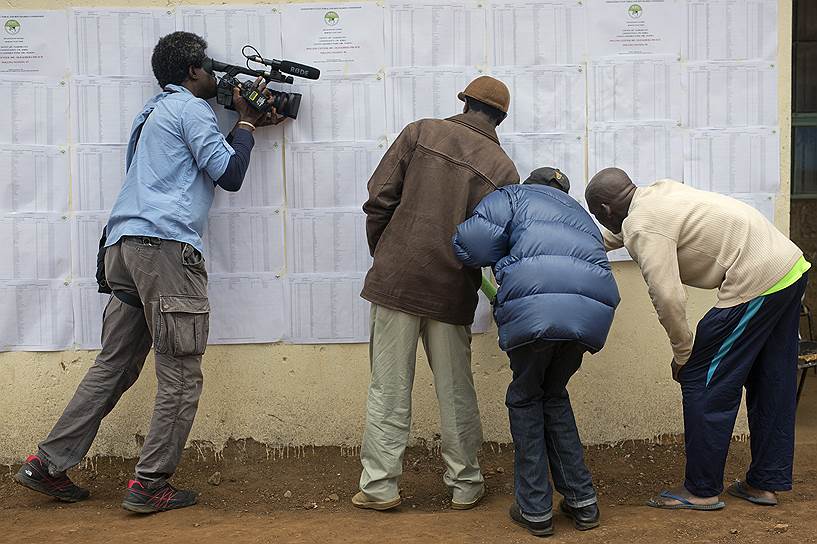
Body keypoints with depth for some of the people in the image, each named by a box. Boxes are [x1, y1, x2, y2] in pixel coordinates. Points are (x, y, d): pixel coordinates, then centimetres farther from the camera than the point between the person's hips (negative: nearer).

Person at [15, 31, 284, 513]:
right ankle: (150, 484, -3)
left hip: (125, 246, 10)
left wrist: (248, 124, 27)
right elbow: (229, 174, -3)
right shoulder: (191, 109, 0)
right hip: (165, 246, -9)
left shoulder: (156, 112, 29)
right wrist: (245, 122, 10)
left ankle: (48, 464, 13)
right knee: (182, 375, -4)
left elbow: (202, 152, 30)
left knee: (114, 365, 12)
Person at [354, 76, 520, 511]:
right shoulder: (503, 168, 3)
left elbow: (379, 198, -2)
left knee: (388, 389, 6)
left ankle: (379, 486, 10)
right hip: (452, 291, 1)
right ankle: (465, 486, 22)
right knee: (456, 392, 13)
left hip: (395, 278, 0)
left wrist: (381, 254, 11)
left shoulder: (420, 132, 2)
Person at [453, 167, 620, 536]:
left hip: (535, 305, -5)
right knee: (554, 394, 26)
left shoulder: (516, 196, 22)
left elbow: (472, 240, 3)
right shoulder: (581, 215, 39)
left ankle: (535, 509, 18)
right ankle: (582, 503, 25)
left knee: (525, 399, 17)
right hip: (593, 308, 5)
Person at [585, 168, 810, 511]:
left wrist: (682, 354, -5)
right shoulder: (659, 191, 15)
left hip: (757, 283, -10)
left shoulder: (643, 229, -13)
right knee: (770, 386, 16)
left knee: (704, 384, 0)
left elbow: (667, 298, -19)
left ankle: (702, 491, 8)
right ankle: (764, 484, 27)